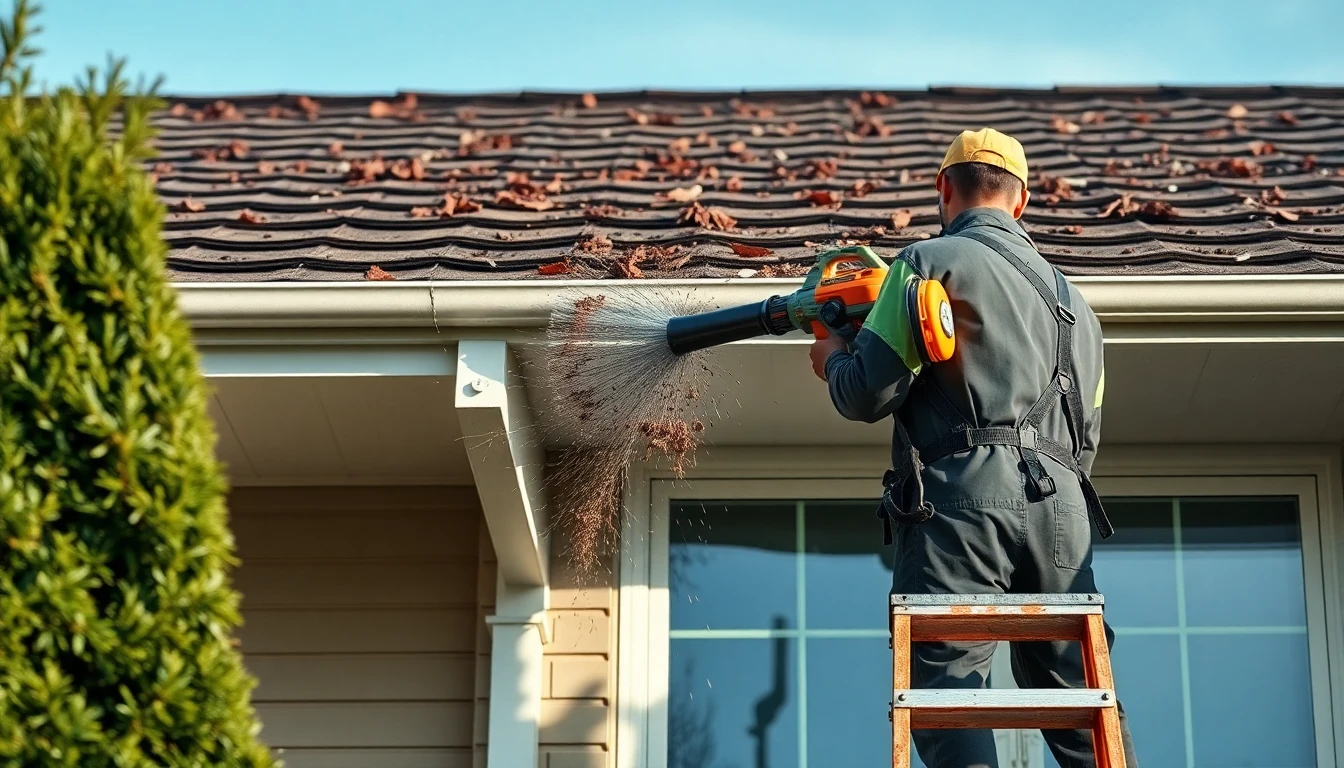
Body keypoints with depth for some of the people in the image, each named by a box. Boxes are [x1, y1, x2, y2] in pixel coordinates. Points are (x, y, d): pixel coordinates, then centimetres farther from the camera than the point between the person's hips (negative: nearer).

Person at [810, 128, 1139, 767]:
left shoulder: (931, 262, 4)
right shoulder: (1071, 300, 27)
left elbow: (868, 395, -1)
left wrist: (833, 357, 19)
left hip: (962, 501, -6)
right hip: (1060, 505, 6)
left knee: (946, 686, -10)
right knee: (1078, 694, 8)